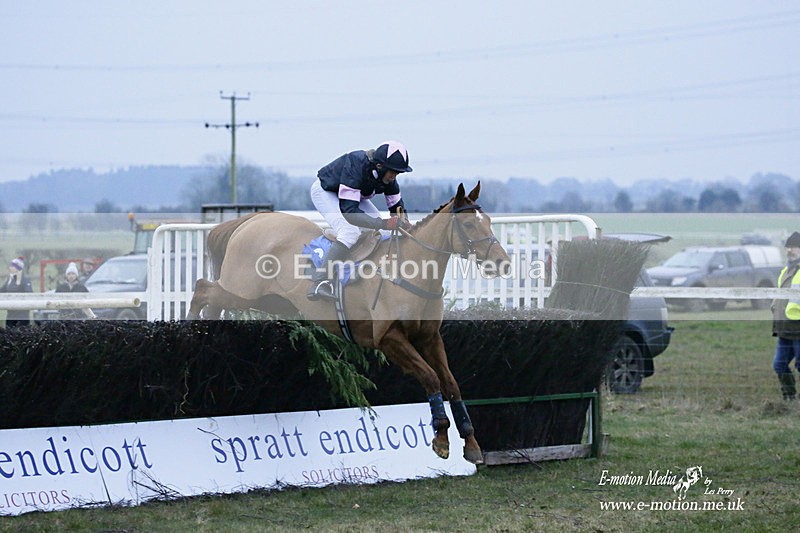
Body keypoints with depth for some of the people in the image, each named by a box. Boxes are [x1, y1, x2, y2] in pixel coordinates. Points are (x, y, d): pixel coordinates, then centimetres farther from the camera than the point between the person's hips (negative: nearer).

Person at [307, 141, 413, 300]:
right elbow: (348, 211, -45)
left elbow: (396, 204, -4)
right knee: (350, 232, -29)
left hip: (355, 195, 9)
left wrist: (403, 223, -24)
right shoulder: (355, 167, -40)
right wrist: (383, 223, -50)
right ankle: (318, 283, -36)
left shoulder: (387, 174, -17)